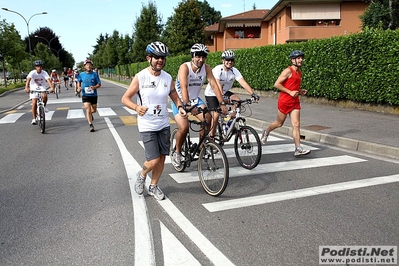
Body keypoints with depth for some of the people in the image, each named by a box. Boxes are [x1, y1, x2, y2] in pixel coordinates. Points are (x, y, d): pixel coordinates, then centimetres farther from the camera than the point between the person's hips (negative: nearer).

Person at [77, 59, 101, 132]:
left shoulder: (95, 74, -6)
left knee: (94, 110, 14)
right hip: (85, 95, -1)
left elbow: (99, 84, -4)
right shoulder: (81, 74, -1)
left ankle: (90, 114, 50)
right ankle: (91, 125, -9)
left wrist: (94, 87, -24)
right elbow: (79, 81, 18)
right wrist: (79, 87, 0)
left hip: (94, 95, 1)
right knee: (88, 109, -13)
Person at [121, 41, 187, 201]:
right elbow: (125, 98, -7)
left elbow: (174, 96, 12)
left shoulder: (168, 78, 1)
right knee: (154, 160, -9)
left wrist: (180, 107, -10)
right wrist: (136, 107, -27)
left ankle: (153, 187, 31)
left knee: (162, 158, 10)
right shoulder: (140, 77, -11)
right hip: (147, 126, -4)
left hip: (164, 124, 5)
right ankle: (142, 175, 25)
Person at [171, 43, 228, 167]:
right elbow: (184, 87, -36)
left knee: (207, 119, -20)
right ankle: (177, 153, 5)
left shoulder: (206, 68, -10)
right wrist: (188, 106, -49)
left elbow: (214, 85, -17)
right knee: (184, 128, -21)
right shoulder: (185, 67, -23)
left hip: (195, 99, 4)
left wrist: (222, 103, -28)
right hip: (180, 100, -4)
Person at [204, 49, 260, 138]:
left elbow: (243, 83, -23)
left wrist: (253, 94, -37)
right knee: (216, 115, -17)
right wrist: (222, 97, -56)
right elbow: (217, 85, -40)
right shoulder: (217, 70, -25)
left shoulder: (234, 71, -12)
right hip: (211, 94, -4)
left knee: (237, 100, -22)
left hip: (225, 92, 5)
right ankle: (211, 135, 2)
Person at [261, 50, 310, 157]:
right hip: (284, 101, -6)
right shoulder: (288, 71, -11)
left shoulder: (299, 72, 14)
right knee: (279, 123, 10)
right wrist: (290, 92, -19)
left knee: (296, 125, -3)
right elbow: (276, 84, -16)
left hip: (295, 102, 6)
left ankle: (298, 149, -5)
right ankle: (266, 132, 39)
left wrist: (300, 91, 8)